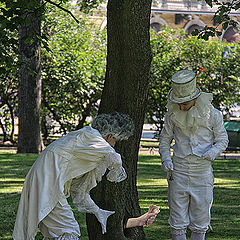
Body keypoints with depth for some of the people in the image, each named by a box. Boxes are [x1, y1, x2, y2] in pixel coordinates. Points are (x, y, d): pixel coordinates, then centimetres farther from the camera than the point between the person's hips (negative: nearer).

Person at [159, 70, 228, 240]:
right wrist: (166, 158, -5)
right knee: (178, 222, 2)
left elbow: (223, 140, 6)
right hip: (178, 171, 1)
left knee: (200, 223, 4)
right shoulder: (172, 114, 2)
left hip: (202, 172, -1)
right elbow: (165, 139, 13)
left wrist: (213, 151, -15)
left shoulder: (212, 114, -3)